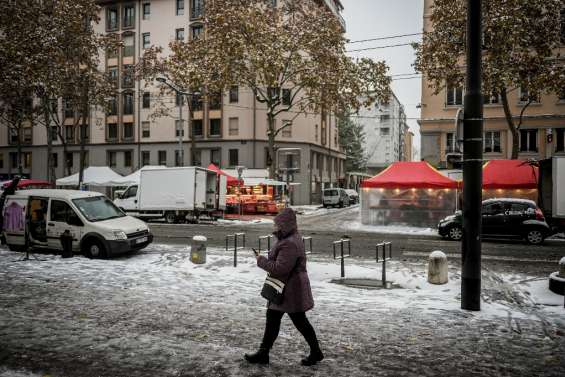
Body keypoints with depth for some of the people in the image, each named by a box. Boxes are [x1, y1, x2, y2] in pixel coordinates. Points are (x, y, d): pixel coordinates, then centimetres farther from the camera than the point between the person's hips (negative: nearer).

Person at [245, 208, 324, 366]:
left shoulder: (290, 244, -25)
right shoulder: (288, 239, 10)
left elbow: (280, 268, -28)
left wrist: (261, 261, -18)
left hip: (291, 289, -11)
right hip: (283, 288, 11)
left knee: (300, 321, 4)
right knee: (272, 318, 13)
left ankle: (316, 352, 21)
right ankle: (263, 353, 22)